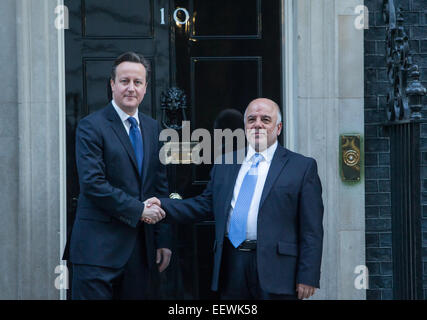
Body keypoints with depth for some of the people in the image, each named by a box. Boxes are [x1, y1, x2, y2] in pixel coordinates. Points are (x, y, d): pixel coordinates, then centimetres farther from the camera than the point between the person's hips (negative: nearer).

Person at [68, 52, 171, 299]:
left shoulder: (152, 128, 14)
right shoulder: (91, 126, -5)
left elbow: (161, 185, 15)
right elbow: (92, 184, -15)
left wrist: (163, 240, 10)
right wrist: (138, 209, -14)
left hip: (141, 248, 6)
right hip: (99, 248, -6)